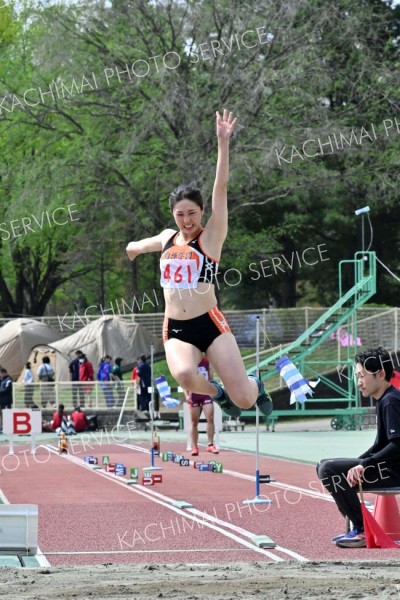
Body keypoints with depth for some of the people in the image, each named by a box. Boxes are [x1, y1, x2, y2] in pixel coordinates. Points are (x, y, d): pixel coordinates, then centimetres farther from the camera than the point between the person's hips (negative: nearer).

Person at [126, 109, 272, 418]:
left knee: (244, 399, -10)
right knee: (184, 375, -32)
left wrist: (223, 142, -20)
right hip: (176, 330, 3)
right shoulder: (167, 239, 12)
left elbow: (221, 187, -13)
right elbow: (138, 246, 37)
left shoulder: (210, 237, -1)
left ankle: (255, 386, 29)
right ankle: (217, 393, 3)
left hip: (210, 324, -3)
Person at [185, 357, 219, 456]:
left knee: (210, 418, -12)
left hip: (206, 394, 2)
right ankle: (194, 447, 7)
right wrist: (187, 395, -12)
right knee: (194, 422, 3)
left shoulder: (207, 362, 7)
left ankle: (210, 445, -8)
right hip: (194, 395, -2)